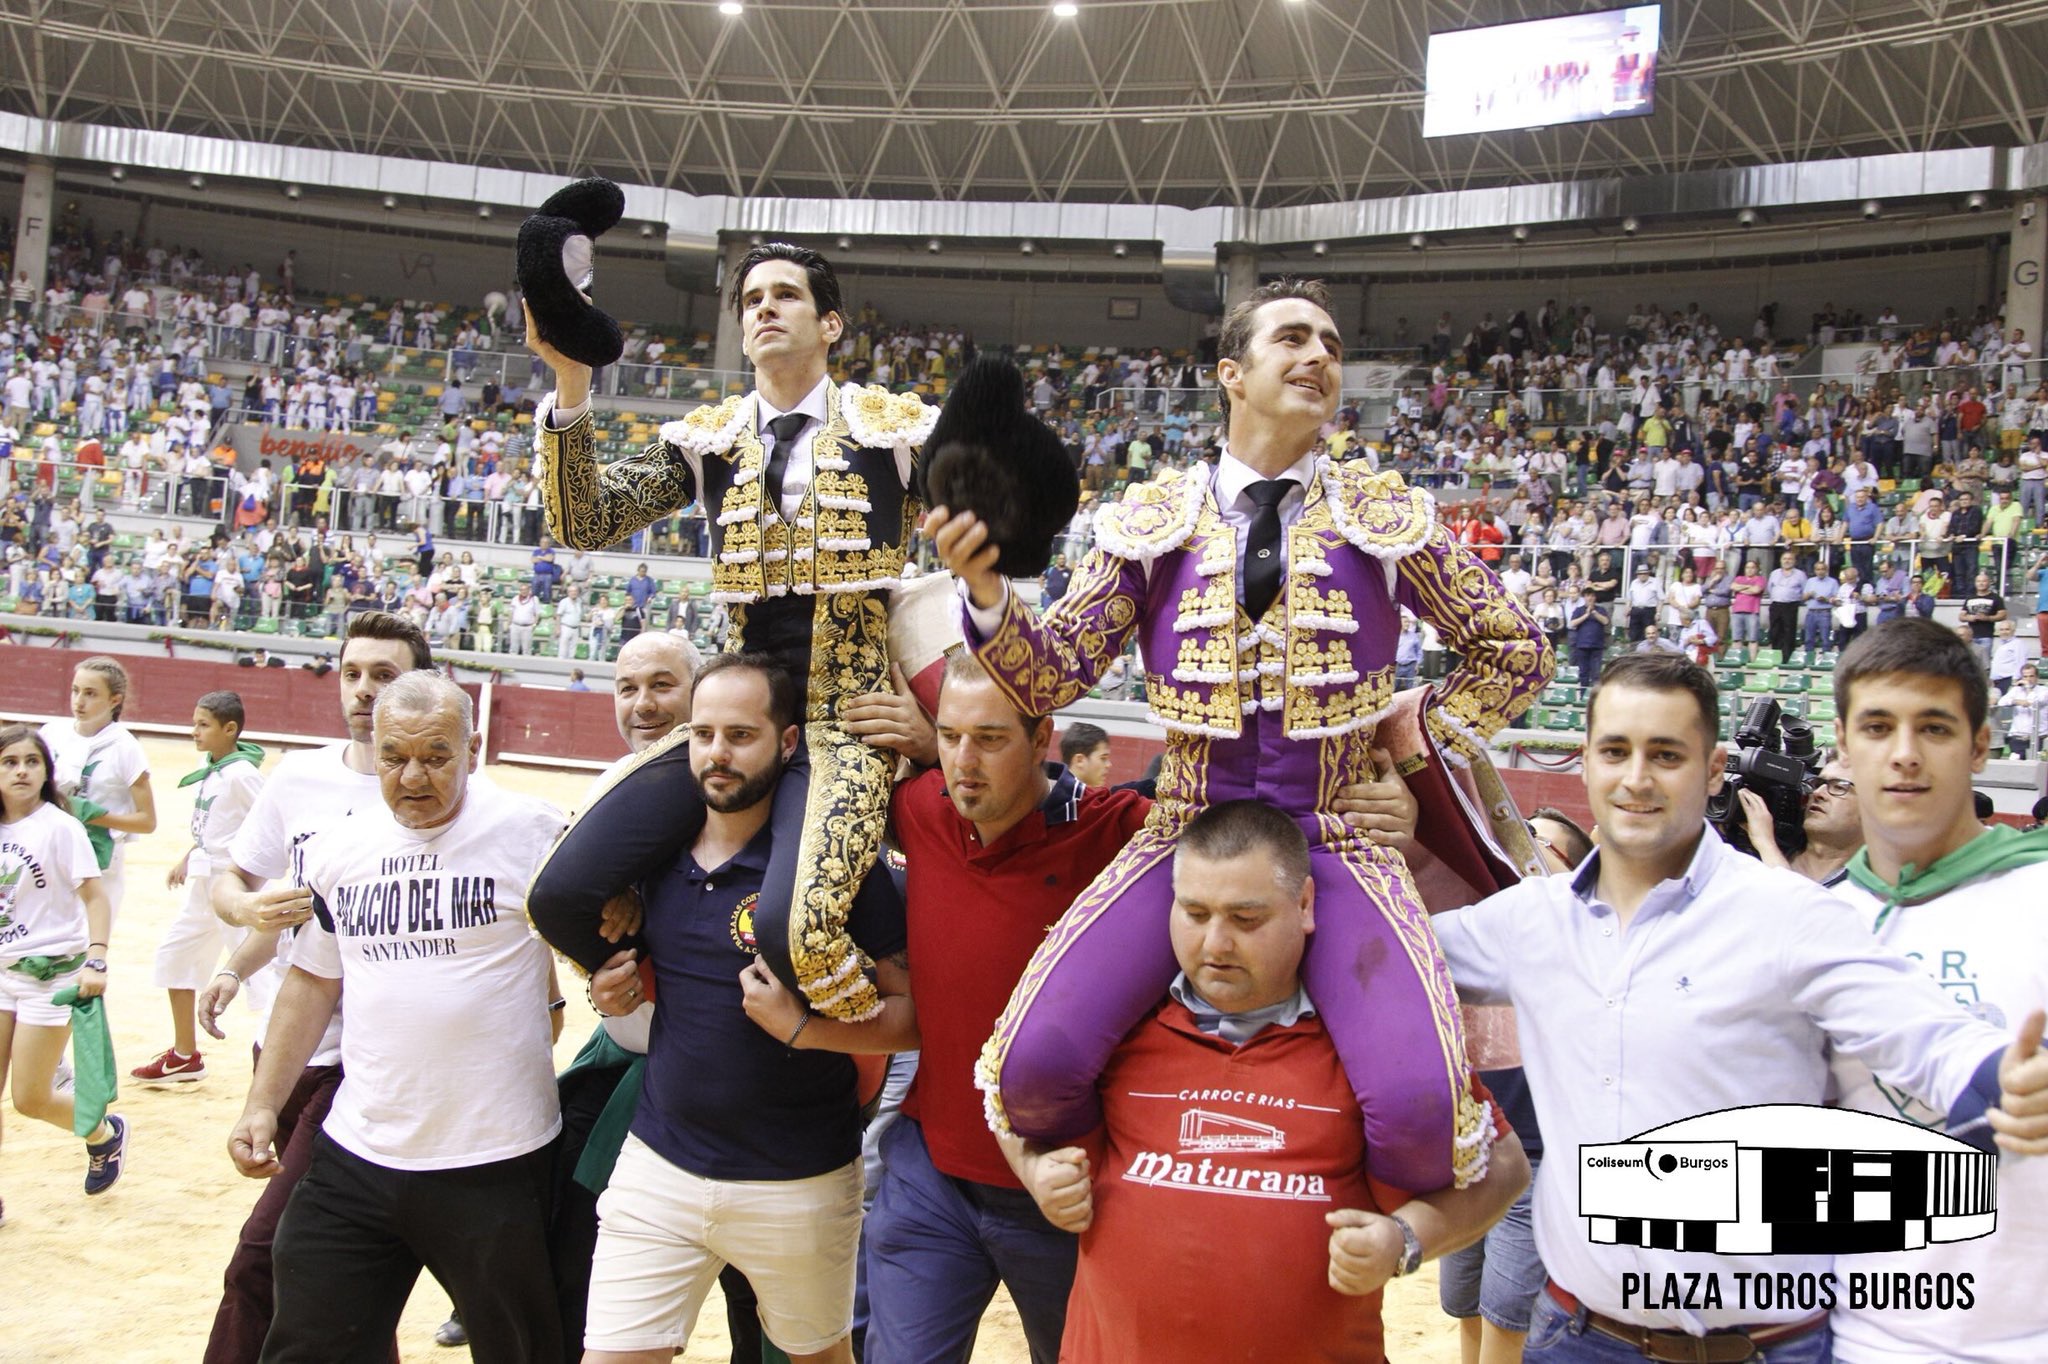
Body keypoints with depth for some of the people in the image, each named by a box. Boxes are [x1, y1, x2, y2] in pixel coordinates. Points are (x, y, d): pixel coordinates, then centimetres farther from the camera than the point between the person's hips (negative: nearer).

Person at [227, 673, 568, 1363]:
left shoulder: (533, 830, -11)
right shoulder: (342, 846, 6)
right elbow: (314, 981, 15)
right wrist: (263, 1103, 13)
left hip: (499, 1163, -4)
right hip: (355, 1155, 4)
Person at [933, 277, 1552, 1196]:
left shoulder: (1387, 518, 5)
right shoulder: (1152, 519, 6)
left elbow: (1516, 651, 15)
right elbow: (1051, 676, 2)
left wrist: (1415, 748, 4)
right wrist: (986, 589, -16)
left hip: (1336, 843, 0)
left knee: (1419, 1108, -25)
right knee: (1035, 1060, -23)